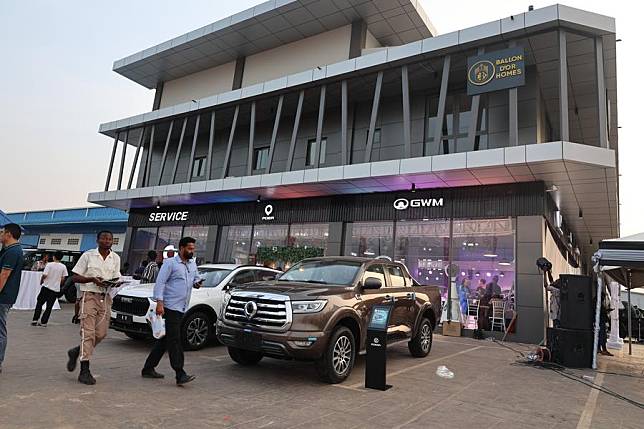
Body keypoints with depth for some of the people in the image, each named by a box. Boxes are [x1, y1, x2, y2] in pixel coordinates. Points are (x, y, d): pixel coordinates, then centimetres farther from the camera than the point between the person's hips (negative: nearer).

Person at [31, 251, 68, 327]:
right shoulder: (63, 267, 0)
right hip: (56, 289, 2)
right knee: (49, 306, 7)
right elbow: (63, 279, 3)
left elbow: (44, 275, -11)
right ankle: (43, 322, 9)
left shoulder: (49, 265, -9)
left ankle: (35, 320, 9)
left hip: (46, 287, -2)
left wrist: (41, 281, 8)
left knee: (39, 303, 12)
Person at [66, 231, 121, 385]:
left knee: (101, 333, 4)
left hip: (106, 298, 4)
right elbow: (75, 277, -1)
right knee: (88, 333, -8)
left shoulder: (116, 258, 10)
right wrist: (93, 279, -16)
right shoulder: (88, 255, -1)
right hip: (90, 296, -4)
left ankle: (76, 352, 31)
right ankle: (84, 371, -2)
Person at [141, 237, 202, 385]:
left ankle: (148, 369, 26)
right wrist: (159, 302, -20)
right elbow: (160, 282, -11)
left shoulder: (192, 264, 15)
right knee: (174, 341, -9)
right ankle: (180, 375, -10)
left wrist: (197, 283, 4)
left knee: (165, 340, 14)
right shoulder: (170, 263, -7)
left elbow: (196, 277, 28)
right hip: (170, 307, -8)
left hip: (182, 309, 8)